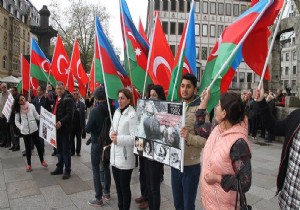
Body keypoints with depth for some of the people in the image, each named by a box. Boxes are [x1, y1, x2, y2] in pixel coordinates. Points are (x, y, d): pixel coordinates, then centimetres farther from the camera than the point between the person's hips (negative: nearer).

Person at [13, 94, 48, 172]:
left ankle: (42, 160, 23)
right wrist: (21, 128, -6)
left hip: (34, 129, 0)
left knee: (38, 145, 5)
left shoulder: (31, 106, -5)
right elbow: (16, 121, 6)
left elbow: (37, 116, 0)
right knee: (28, 148, 9)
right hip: (25, 131, 1)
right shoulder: (18, 109, -1)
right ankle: (29, 164, 22)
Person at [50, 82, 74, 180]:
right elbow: (54, 112, 17)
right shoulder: (56, 99, 14)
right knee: (59, 149, 17)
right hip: (57, 128, 8)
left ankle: (67, 170, 11)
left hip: (64, 128, -8)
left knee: (66, 150, 1)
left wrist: (61, 122, -33)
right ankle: (59, 167, 30)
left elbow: (69, 114, -21)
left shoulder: (68, 99, -11)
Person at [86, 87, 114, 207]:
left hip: (97, 143, -5)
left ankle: (98, 198, 11)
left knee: (96, 170, 5)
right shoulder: (112, 109, -6)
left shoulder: (95, 110, -20)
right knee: (106, 167, 19)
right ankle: (107, 192, 31)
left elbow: (88, 129, -13)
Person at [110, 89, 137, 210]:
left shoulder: (132, 115, -16)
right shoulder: (117, 112, 9)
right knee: (118, 186, 20)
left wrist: (118, 139, -18)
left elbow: (134, 138, -20)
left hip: (125, 157, -7)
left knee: (125, 187, 8)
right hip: (115, 155, 7)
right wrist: (112, 134, -4)